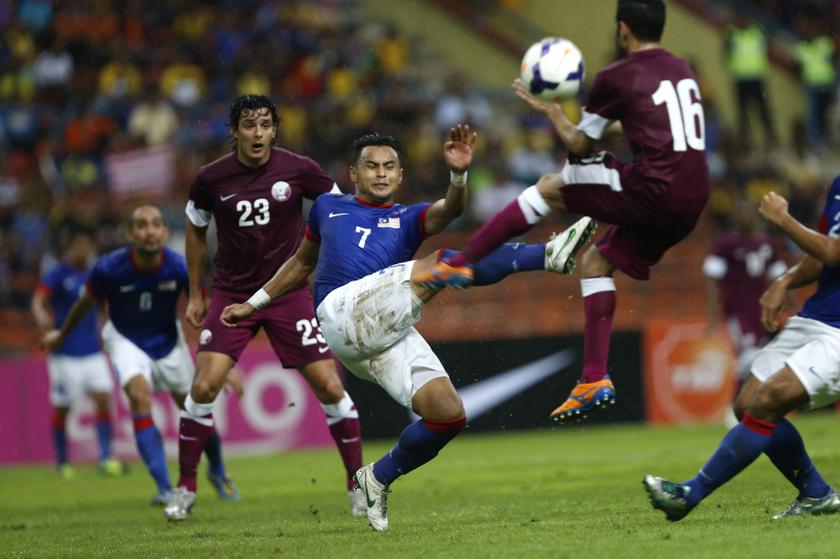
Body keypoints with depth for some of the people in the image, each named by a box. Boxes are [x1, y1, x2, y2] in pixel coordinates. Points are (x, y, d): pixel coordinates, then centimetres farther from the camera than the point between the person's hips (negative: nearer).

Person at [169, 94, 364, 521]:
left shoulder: (298, 170, -9)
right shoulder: (211, 179, -6)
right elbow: (196, 230, 12)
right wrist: (194, 294, 13)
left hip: (289, 293, 0)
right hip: (231, 294, 0)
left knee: (330, 388, -7)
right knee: (204, 387, -13)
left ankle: (359, 486, 9)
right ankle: (185, 489, 3)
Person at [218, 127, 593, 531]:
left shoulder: (408, 219, 24)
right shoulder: (328, 208, 26)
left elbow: (449, 210, 0)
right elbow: (302, 262, 41)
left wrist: (458, 175, -22)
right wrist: (253, 303, 44)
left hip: (391, 336, 4)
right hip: (343, 311, -4)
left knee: (449, 415, -13)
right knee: (441, 264, -23)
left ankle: (378, 478, 10)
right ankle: (548, 255, -25)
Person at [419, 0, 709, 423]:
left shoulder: (616, 78, -2)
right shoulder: (683, 71, 18)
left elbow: (579, 146, 6)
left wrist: (552, 113, 22)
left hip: (653, 190, -7)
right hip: (691, 205, 7)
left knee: (548, 188, 10)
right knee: (596, 261, 22)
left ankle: (461, 264, 12)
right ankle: (595, 381, 16)